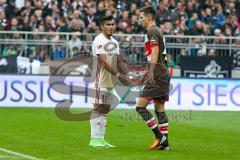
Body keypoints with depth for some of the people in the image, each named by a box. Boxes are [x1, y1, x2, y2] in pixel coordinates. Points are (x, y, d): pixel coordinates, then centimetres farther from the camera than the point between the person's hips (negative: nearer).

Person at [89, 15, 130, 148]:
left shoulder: (114, 42, 17)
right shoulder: (99, 41, -12)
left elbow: (118, 62, 22)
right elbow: (104, 61, -21)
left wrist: (125, 76, 11)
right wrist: (118, 75, -26)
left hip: (110, 82, 9)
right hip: (100, 81, -9)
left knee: (105, 109, 9)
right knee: (99, 108, -8)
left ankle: (101, 139, 12)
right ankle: (94, 139, -7)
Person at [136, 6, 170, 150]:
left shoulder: (152, 31, -9)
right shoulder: (157, 31, 21)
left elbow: (155, 53, -22)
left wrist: (151, 73, -29)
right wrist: (146, 73, 36)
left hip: (158, 76, -10)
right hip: (164, 75, 10)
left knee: (140, 106, -9)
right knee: (159, 109, 11)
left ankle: (160, 137, -10)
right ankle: (164, 143, 9)